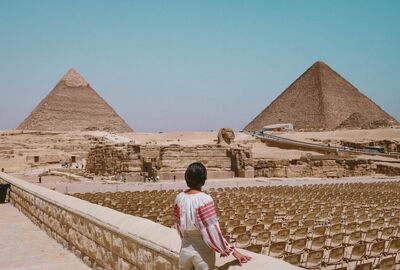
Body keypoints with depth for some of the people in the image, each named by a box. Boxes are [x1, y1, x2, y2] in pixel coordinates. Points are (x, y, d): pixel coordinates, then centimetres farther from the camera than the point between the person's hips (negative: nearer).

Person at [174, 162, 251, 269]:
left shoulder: (179, 198, -4)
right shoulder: (204, 200, -21)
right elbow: (212, 232, -21)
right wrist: (232, 251, -13)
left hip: (185, 250, 5)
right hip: (203, 253, -5)